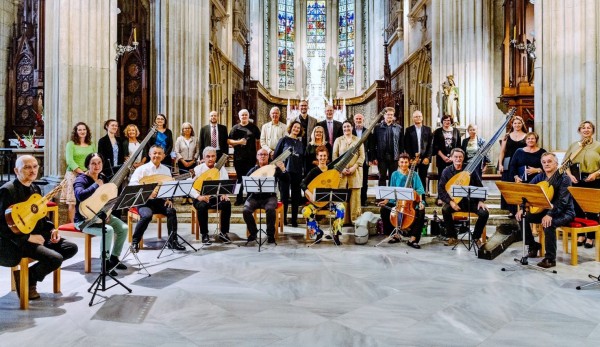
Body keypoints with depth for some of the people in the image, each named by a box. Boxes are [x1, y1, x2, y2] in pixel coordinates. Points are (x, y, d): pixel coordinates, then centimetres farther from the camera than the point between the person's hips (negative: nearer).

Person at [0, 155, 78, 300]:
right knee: (56, 259, -25)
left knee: (71, 248, 1)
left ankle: (32, 273, 8)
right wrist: (28, 238, -22)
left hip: (38, 235, 9)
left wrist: (52, 229, 4)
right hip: (16, 243, -9)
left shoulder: (35, 188, 11)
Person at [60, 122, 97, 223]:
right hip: (74, 175, -3)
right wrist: (81, 172, -17)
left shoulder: (92, 145, 13)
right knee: (72, 203, -3)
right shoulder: (71, 144, 2)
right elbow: (69, 161, -8)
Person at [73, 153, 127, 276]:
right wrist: (96, 185, -27)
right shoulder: (81, 179, -15)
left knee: (123, 228, -9)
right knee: (108, 230, -30)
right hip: (84, 219, -7)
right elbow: (80, 195, -38)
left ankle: (114, 258, 11)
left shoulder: (103, 178, 6)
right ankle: (105, 263, -12)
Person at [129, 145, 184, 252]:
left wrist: (169, 199, -6)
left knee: (171, 211, -23)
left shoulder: (166, 170, 10)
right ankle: (135, 241, -10)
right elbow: (132, 185, -14)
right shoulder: (142, 169, -3)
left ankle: (172, 241, -9)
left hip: (160, 200, 4)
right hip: (144, 200, -3)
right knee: (147, 215, -32)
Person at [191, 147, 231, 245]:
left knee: (227, 204, -27)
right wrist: (199, 197, -27)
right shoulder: (198, 169, -2)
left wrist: (224, 193, -22)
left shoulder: (221, 168, 5)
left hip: (216, 197, 2)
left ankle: (223, 232, -11)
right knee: (202, 206, -34)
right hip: (201, 198, -2)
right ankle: (204, 234, -16)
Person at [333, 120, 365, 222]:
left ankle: (354, 219, 2)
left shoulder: (358, 140, 10)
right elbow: (334, 156, 6)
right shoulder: (338, 140, 12)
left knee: (355, 196, -3)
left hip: (355, 172, 0)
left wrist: (354, 167, -9)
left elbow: (362, 156, 4)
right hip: (341, 172, 0)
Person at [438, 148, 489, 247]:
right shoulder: (446, 171, -4)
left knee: (484, 213, -23)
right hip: (455, 201, -1)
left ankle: (476, 237, 4)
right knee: (445, 210, -30)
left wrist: (480, 201, -9)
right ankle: (452, 237, -10)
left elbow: (479, 186, 3)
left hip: (471, 201, 1)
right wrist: (450, 201, -23)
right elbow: (441, 190, -9)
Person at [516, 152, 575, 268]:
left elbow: (562, 201, -24)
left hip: (564, 212, -6)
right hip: (544, 210, 6)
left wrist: (550, 215, -38)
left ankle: (550, 259, -22)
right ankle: (533, 246, 9)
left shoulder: (564, 178, -13)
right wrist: (522, 208, -19)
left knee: (548, 224, -36)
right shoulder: (539, 177, 4)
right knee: (522, 217, -12)